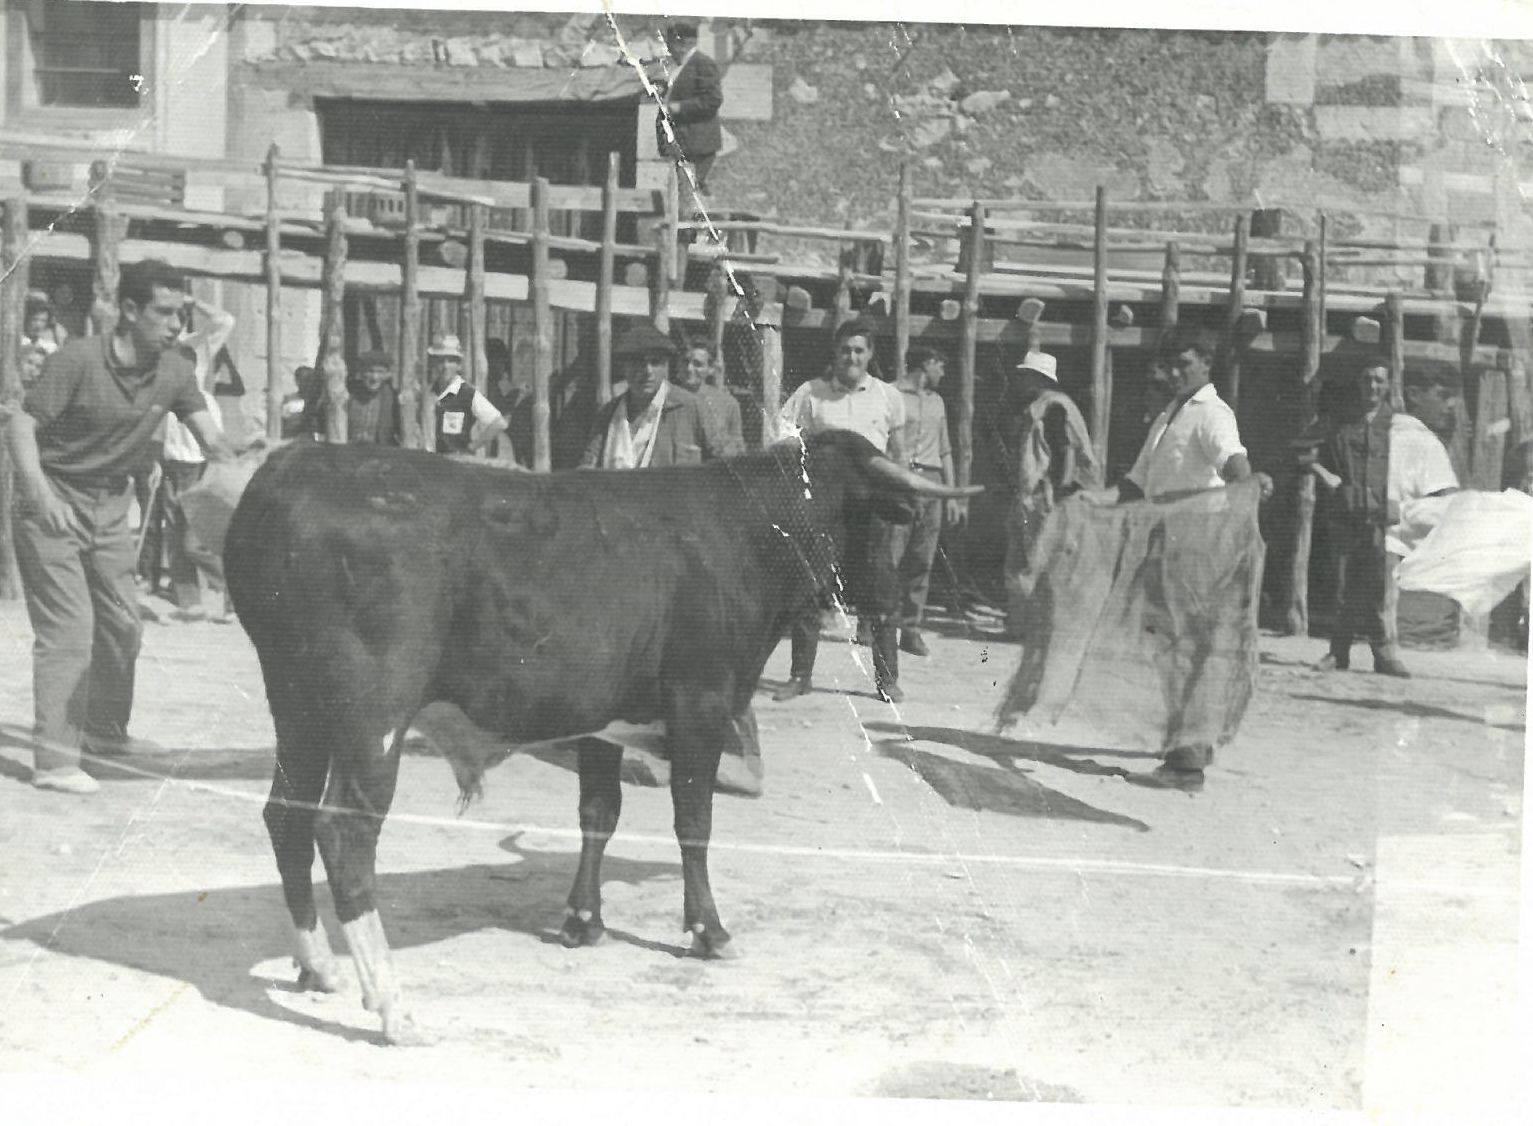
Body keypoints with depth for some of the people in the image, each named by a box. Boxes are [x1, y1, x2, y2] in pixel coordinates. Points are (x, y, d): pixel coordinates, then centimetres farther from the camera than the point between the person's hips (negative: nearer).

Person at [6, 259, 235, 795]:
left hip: (110, 506, 6)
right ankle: (54, 760, -8)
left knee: (122, 625, 14)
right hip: (56, 504, -6)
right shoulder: (79, 358, -22)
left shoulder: (175, 369, -5)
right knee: (68, 628, -11)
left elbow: (210, 438, -6)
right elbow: (21, 425, -22)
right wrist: (40, 494, -32)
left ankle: (104, 730, 35)